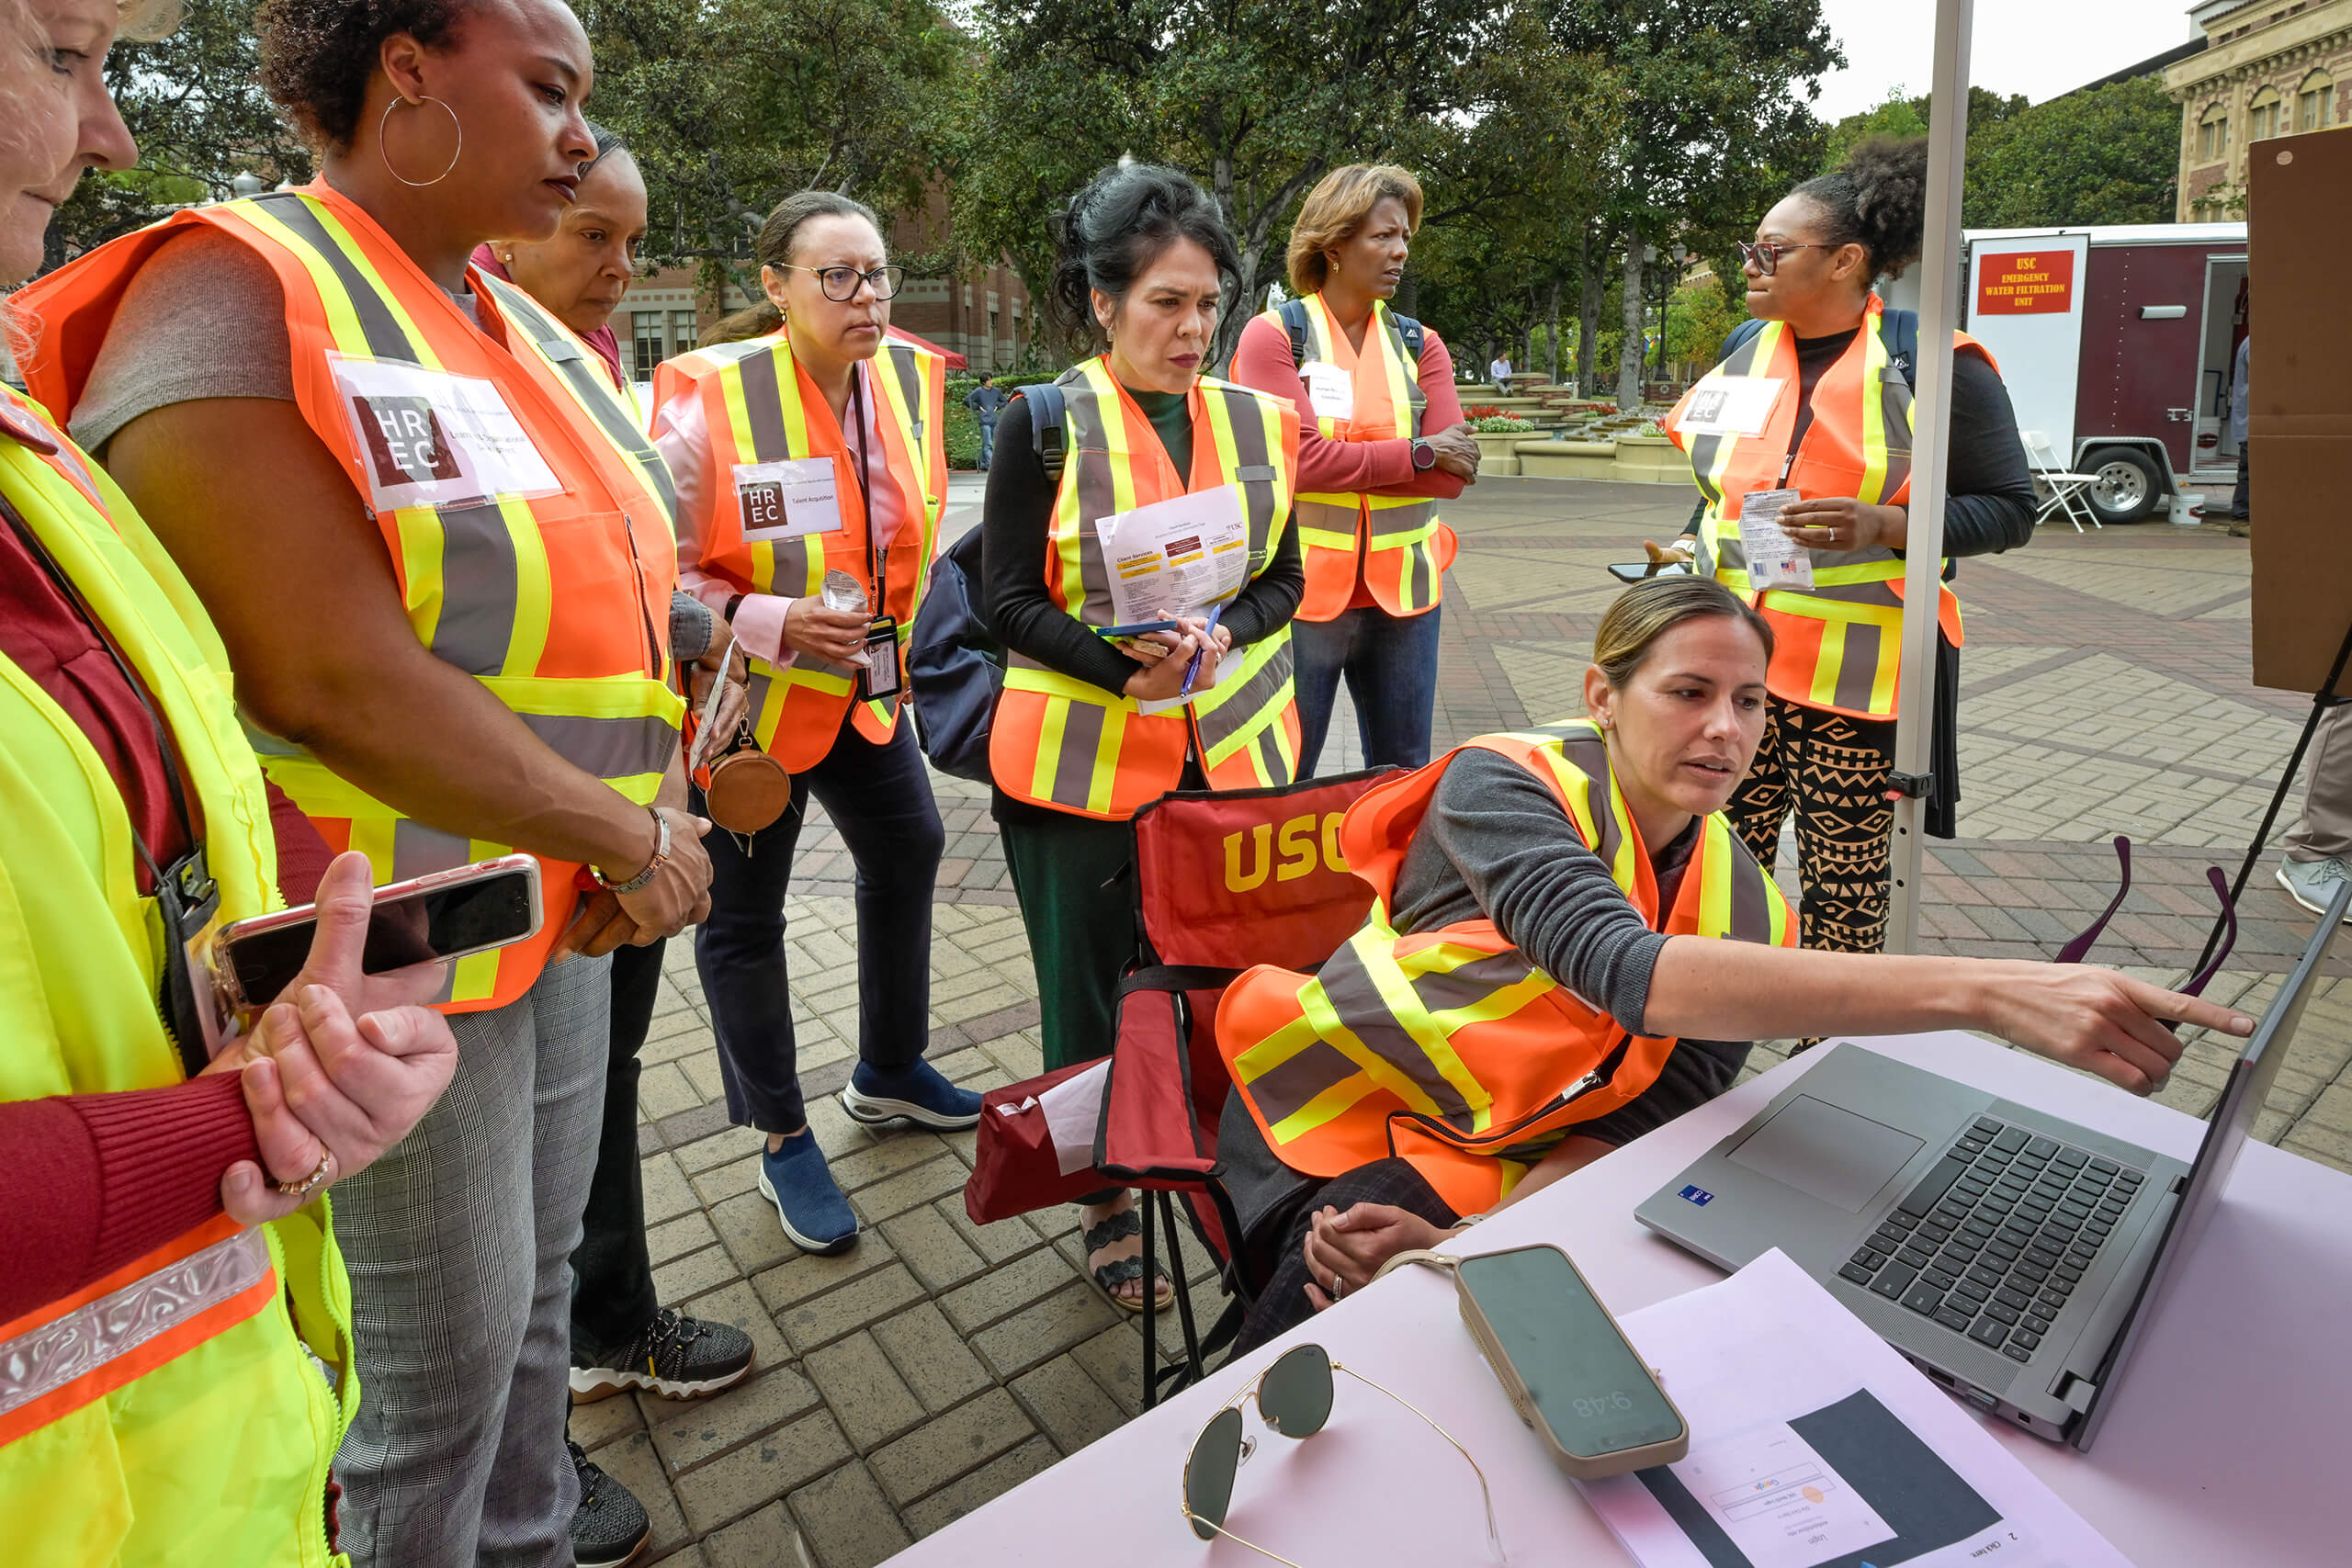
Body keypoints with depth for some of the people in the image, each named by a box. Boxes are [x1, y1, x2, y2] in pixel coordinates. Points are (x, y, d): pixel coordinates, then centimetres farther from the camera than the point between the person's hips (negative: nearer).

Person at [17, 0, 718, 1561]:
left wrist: (650, 821, -4)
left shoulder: (524, 330, 11)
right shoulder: (235, 297, -15)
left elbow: (608, 596, 11)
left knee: (534, 1289, 22)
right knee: (442, 1349, 8)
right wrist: (627, 837, -15)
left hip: (564, 913, 8)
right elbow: (338, 683, -23)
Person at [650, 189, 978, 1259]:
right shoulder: (709, 400, -20)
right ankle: (782, 1144, 24)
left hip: (863, 682, 6)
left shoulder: (909, 379, -2)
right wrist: (768, 624, -30)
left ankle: (888, 1072, 40)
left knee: (907, 851, 16)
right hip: (747, 697, -6)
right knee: (743, 918, 4)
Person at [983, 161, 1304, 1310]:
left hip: (1232, 748, 3)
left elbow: (1284, 576, 10)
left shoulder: (1256, 422, 8)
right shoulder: (1048, 422, -4)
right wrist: (1125, 668, -22)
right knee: (1087, 985, 8)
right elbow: (1010, 600, -6)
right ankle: (1105, 1197, 30)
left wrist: (1222, 637, -12)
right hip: (1082, 757, -3)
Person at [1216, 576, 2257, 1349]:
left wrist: (1467, 1236, -26)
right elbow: (1634, 975, -40)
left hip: (1503, 1171, 4)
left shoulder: (1746, 911, -4)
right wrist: (1982, 992, -48)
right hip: (1343, 1121, -3)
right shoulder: (1506, 786, -22)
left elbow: (1646, 1118, -7)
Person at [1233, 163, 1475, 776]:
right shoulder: (1273, 335, -3)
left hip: (1402, 593, 4)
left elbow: (1452, 476, -3)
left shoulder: (1420, 346, 9)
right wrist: (1418, 454, -10)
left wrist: (1343, 461, -13)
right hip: (1303, 592, -4)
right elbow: (1300, 460, -17)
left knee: (1403, 781, 14)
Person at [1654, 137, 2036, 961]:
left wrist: (1884, 526, -21)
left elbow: (2011, 508, -5)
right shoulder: (1748, 352, 12)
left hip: (1857, 673, -5)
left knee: (1844, 888, 4)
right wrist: (1687, 549, 5)